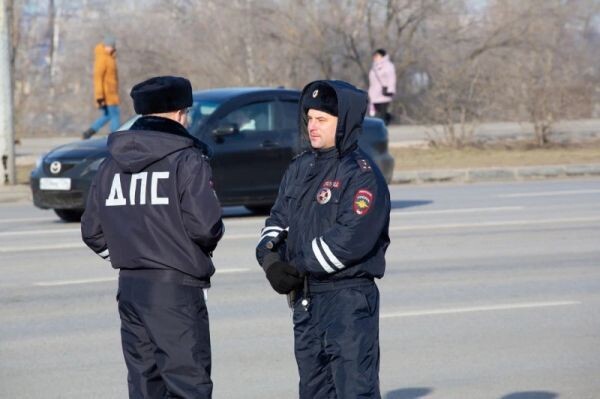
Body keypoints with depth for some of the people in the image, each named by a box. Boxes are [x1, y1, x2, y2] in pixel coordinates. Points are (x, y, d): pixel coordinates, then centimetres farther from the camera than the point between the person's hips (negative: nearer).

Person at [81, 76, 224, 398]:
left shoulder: (111, 164, 11)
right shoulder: (187, 160, -10)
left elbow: (92, 231, 11)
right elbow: (204, 225, -18)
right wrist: (204, 248, 3)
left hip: (130, 285, 7)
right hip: (176, 287, -7)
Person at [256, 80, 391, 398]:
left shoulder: (362, 175, -12)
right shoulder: (301, 168, 14)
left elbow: (351, 238, -21)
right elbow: (278, 218, 14)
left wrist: (298, 268, -17)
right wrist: (270, 257, -8)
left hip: (349, 299, -9)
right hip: (305, 298, 9)